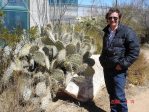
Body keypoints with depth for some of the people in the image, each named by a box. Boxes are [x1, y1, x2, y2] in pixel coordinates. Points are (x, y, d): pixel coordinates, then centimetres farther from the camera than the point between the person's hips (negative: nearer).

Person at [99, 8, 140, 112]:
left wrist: (122, 64, -18)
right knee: (111, 94, 18)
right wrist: (102, 60, 14)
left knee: (119, 96, -5)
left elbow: (135, 50, -16)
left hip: (119, 70, -7)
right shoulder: (107, 32, 11)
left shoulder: (127, 31, -11)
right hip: (107, 68, 7)